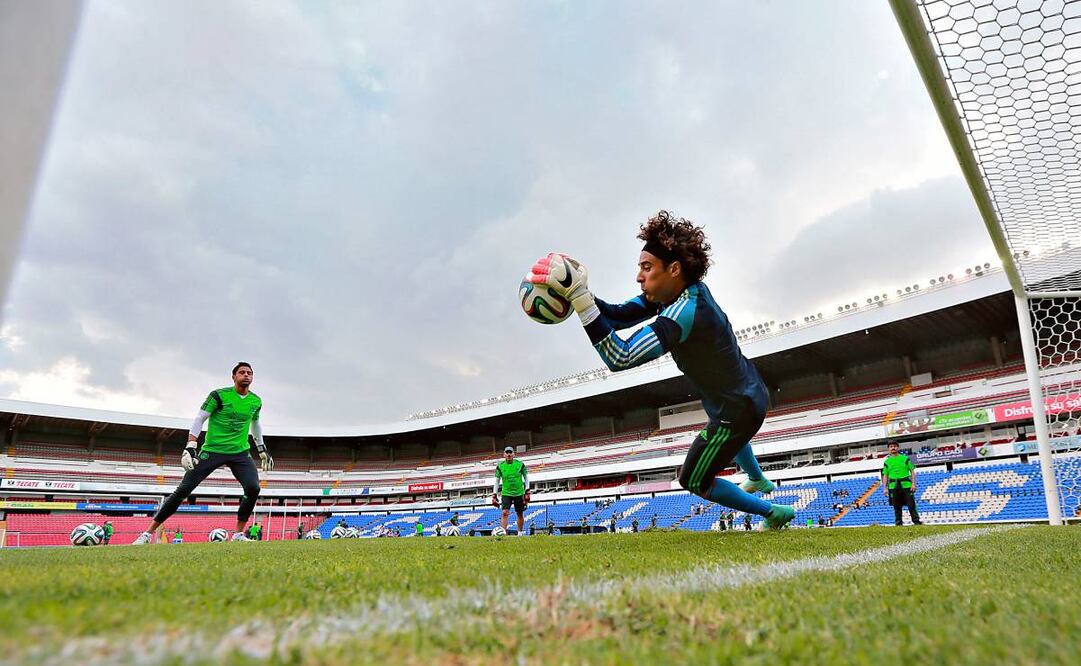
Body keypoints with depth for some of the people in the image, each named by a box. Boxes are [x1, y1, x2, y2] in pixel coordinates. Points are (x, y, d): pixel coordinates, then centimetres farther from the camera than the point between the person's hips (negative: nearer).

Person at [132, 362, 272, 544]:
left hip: (240, 453, 3)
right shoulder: (219, 395, -7)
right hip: (212, 450, -3)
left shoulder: (256, 401, 7)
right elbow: (199, 419, -6)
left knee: (253, 488, -19)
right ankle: (149, 533, 10)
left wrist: (262, 449, 26)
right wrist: (190, 447, -15)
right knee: (183, 490, -5)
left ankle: (238, 534, -3)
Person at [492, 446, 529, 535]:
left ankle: (521, 533, 27)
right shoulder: (500, 466, -1)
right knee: (505, 513, -17)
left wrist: (527, 491, 0)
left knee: (520, 514, 10)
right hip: (506, 493, -1)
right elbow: (497, 481, 4)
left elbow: (526, 477, 6)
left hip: (519, 493, 1)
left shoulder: (520, 464, -2)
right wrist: (494, 495, 0)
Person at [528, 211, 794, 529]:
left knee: (694, 481, 13)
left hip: (737, 411, -9)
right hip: (751, 393, 9)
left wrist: (579, 296, -47)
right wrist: (579, 292, -24)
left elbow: (620, 358, -43)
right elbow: (621, 316, -9)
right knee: (728, 435, 42)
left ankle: (774, 512, 26)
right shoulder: (690, 289, -7)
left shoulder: (683, 313, -35)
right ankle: (759, 482, 68)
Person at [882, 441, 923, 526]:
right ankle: (898, 522, 10)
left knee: (911, 504, -2)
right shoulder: (887, 461, 11)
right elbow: (885, 475, 11)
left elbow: (912, 471, 6)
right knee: (896, 506, 4)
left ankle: (916, 521, 7)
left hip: (906, 485, -1)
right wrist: (885, 488, 4)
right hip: (893, 486, 1)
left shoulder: (905, 458, 7)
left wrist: (913, 483, -4)